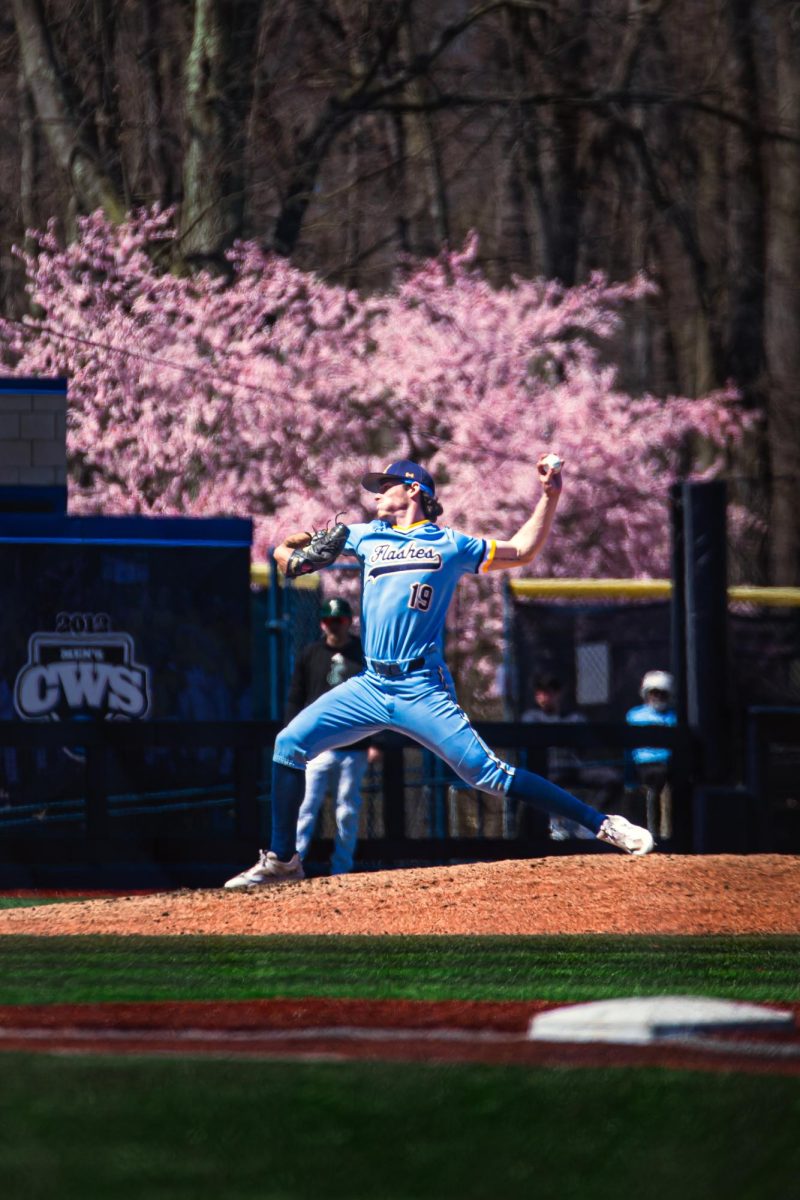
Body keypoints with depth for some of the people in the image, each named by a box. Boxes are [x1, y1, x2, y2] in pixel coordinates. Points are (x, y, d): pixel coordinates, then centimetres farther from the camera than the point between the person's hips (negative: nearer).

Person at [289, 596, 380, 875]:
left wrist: (376, 742, -1)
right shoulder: (310, 655, 6)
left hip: (354, 749, 0)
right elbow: (295, 700, 9)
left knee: (348, 812, 4)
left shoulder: (365, 655, 5)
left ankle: (341, 870, 10)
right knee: (306, 807, -10)